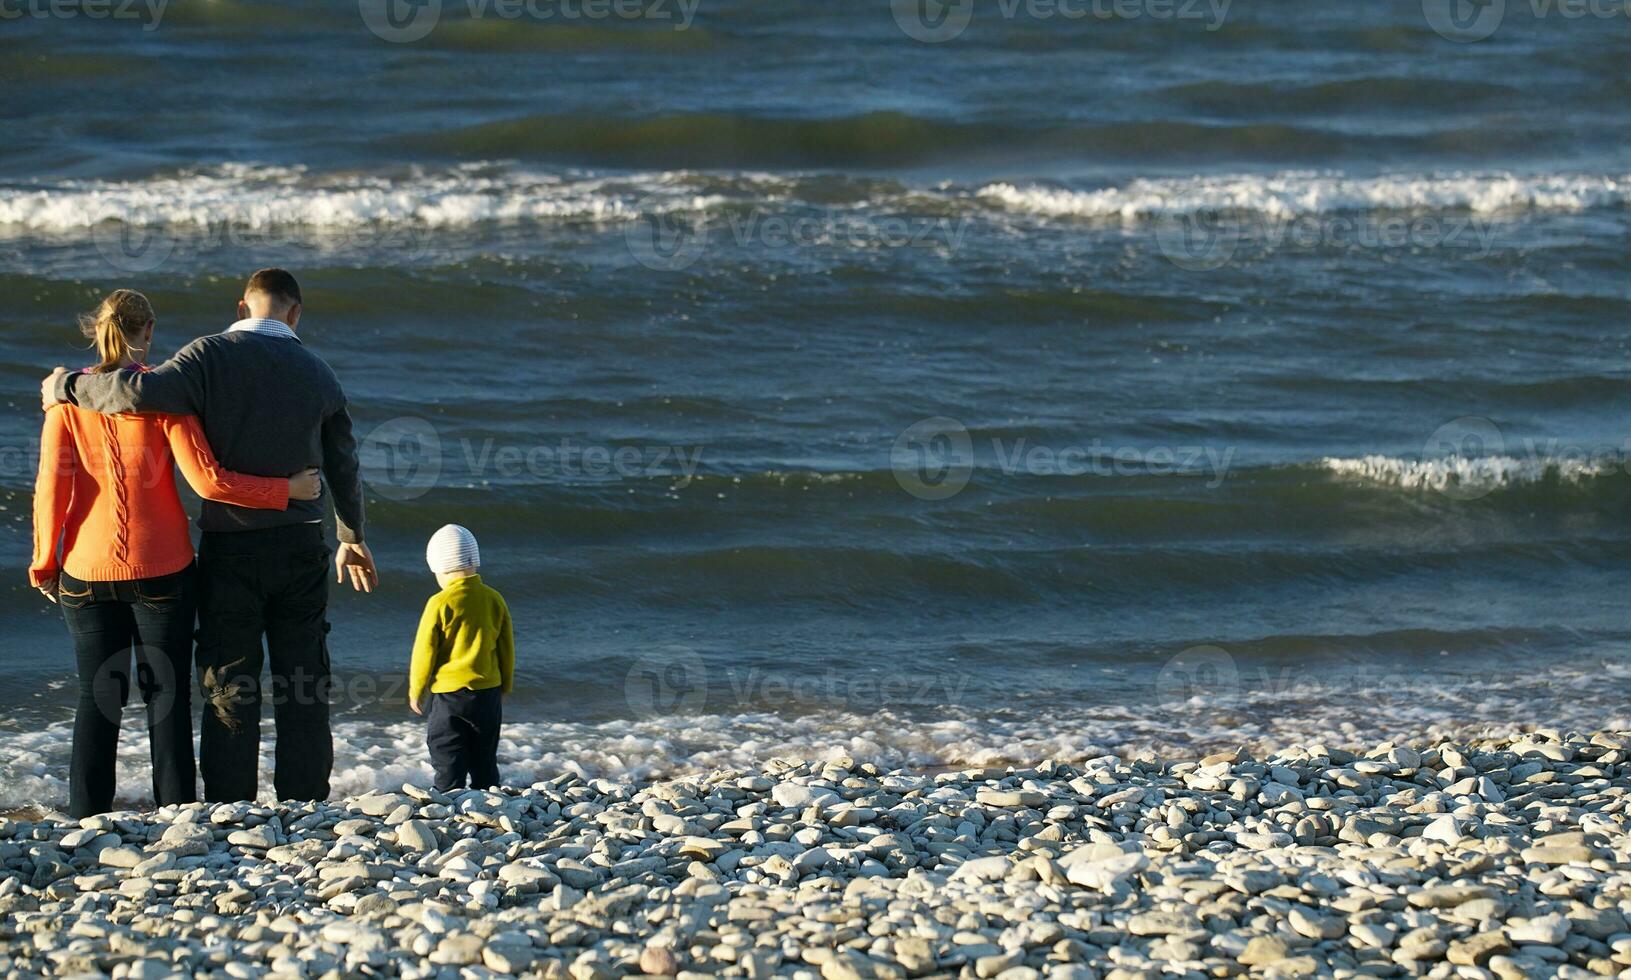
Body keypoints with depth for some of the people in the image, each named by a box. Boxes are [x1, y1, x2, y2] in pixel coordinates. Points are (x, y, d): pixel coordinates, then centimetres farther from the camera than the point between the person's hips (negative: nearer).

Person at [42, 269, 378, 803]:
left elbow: (142, 392, -24)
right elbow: (343, 466, 15)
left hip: (228, 547, -2)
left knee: (229, 689, 2)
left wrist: (67, 386, -6)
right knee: (303, 687, 7)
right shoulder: (317, 372, 5)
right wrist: (352, 538, 31)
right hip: (299, 546, 2)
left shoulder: (212, 355, -7)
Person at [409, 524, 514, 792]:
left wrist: (415, 691, 6)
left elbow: (424, 652, -8)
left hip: (450, 693, -5)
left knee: (448, 764, 0)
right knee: (485, 763, 14)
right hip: (489, 692, 5)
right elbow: (507, 649, 9)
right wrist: (504, 688, 23)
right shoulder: (494, 600, 1)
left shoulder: (440, 604, -12)